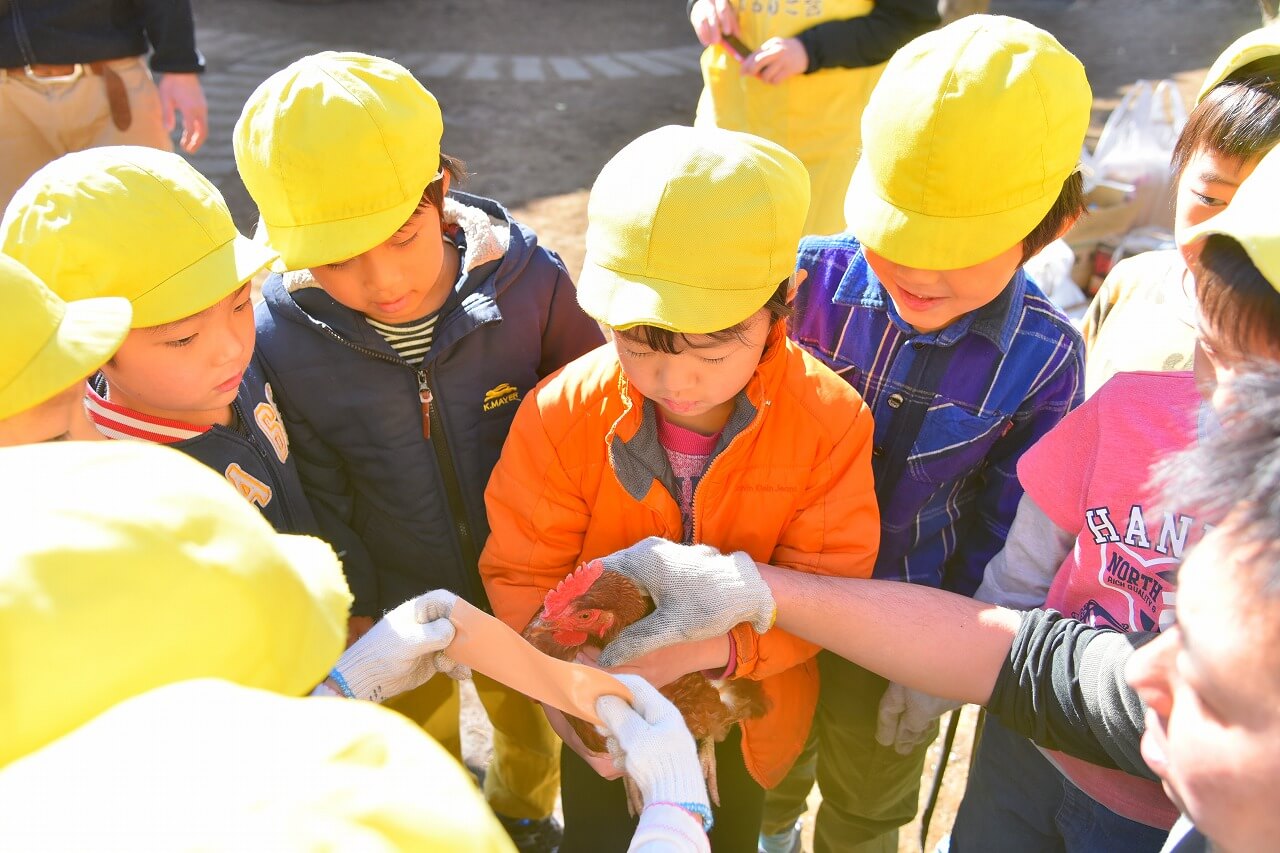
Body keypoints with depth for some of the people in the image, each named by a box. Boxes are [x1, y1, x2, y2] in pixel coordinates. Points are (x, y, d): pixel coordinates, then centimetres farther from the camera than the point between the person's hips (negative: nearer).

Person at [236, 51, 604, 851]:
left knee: (535, 721, 29)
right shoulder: (280, 337, -24)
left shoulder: (529, 280, -25)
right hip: (399, 602, 0)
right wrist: (355, 609, -2)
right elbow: (315, 495, -11)